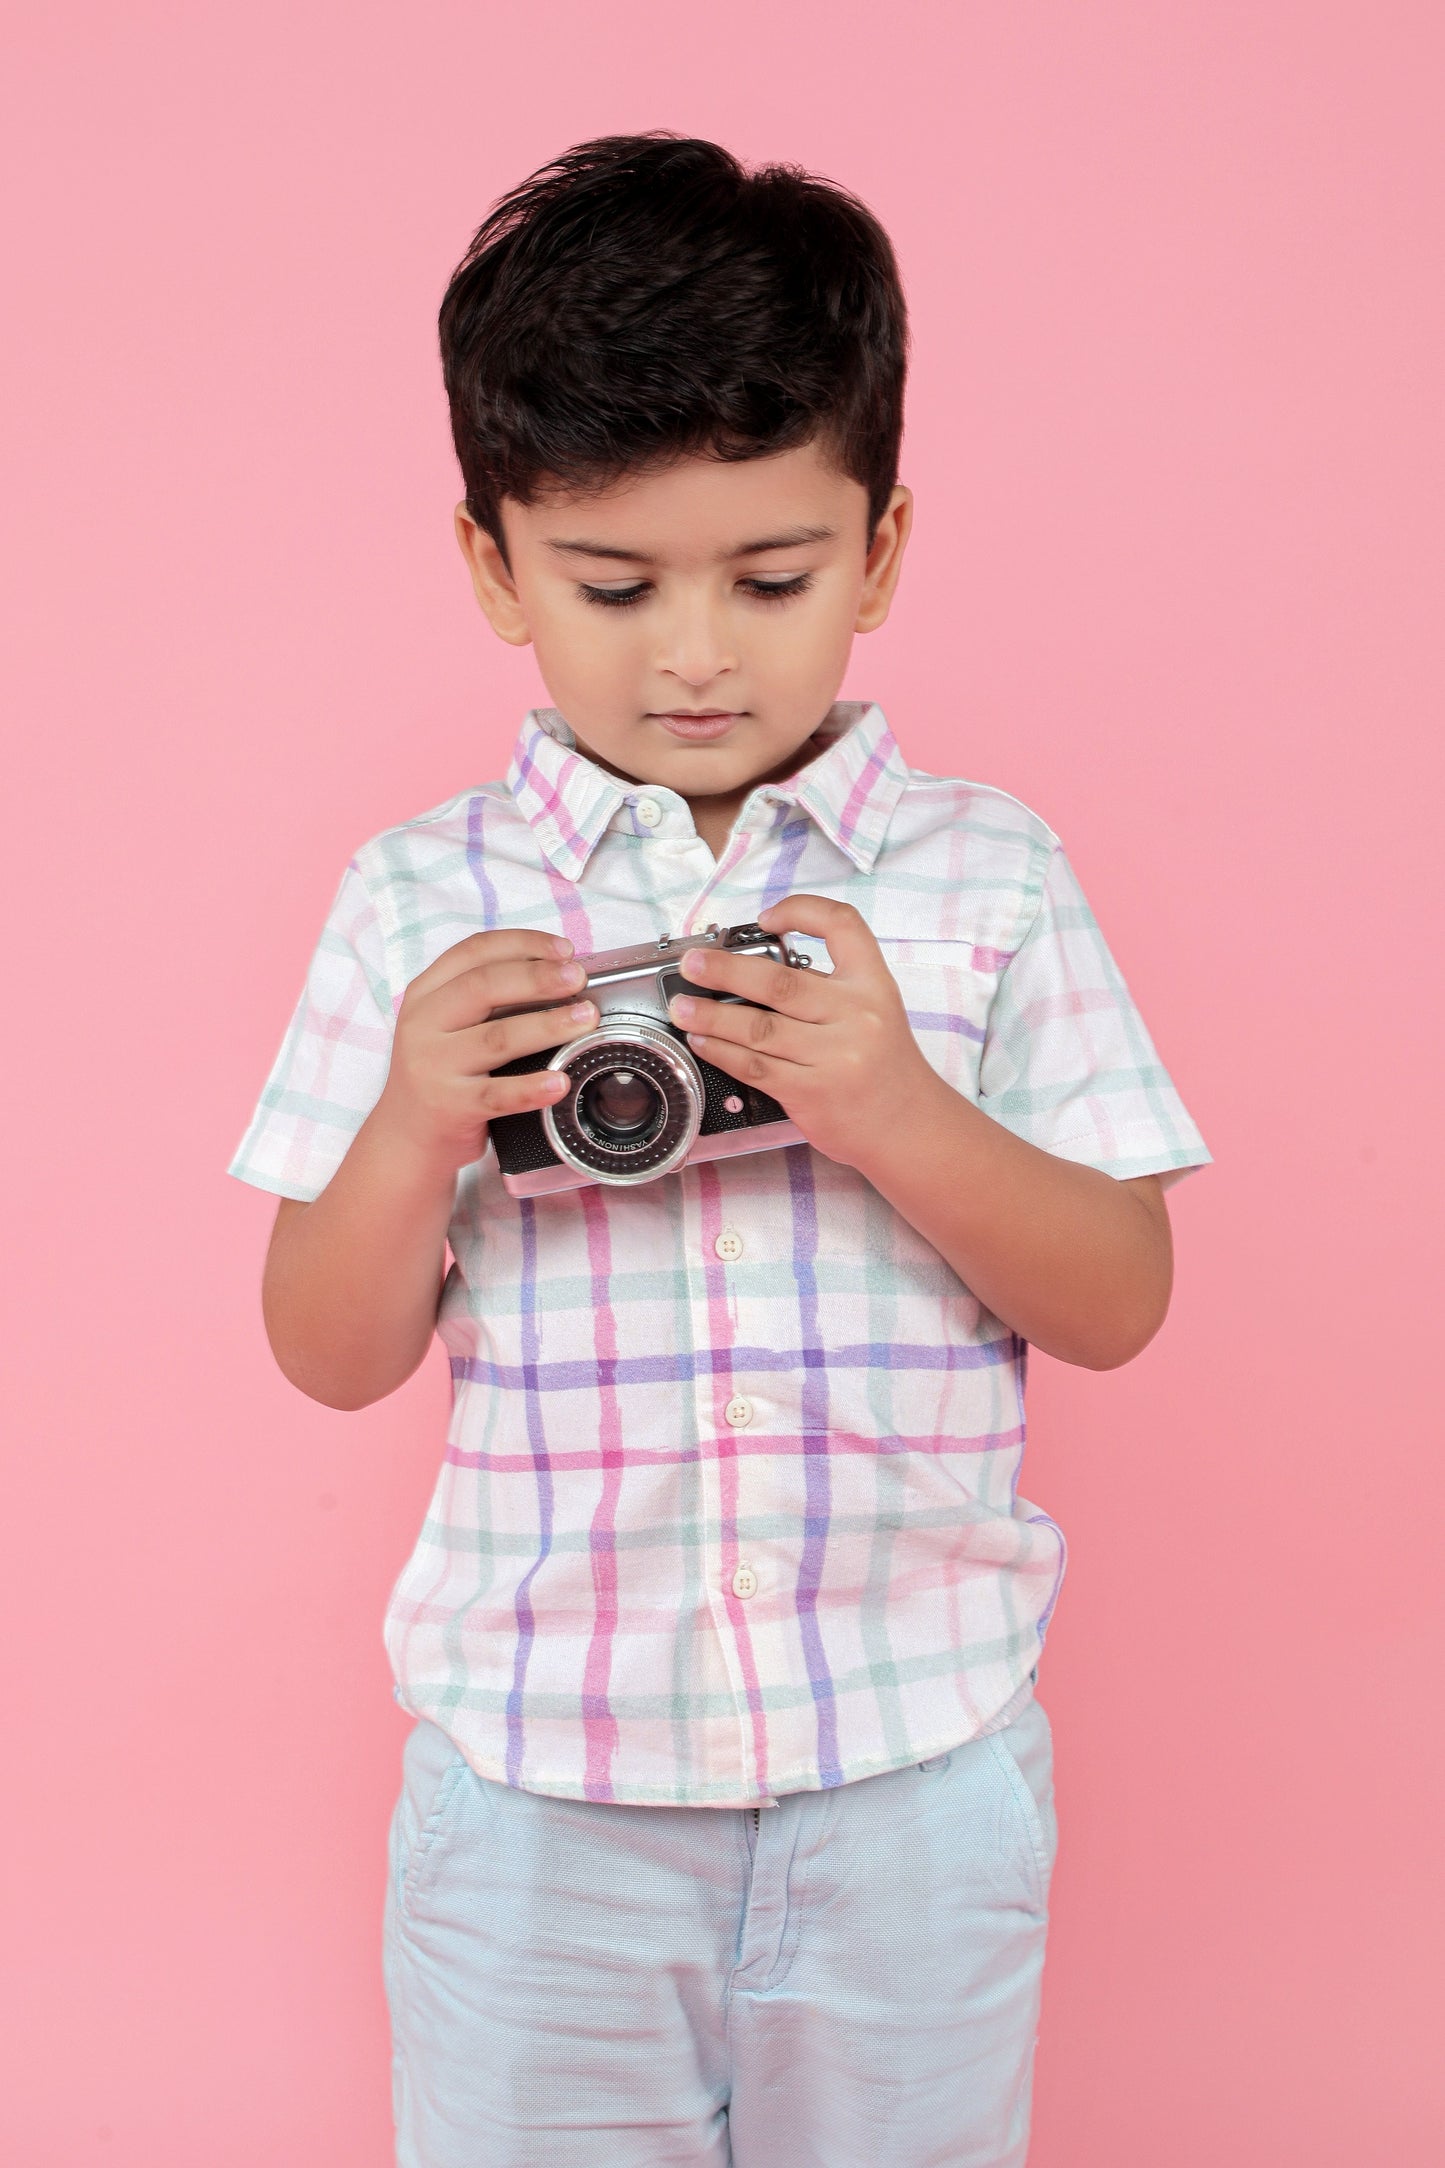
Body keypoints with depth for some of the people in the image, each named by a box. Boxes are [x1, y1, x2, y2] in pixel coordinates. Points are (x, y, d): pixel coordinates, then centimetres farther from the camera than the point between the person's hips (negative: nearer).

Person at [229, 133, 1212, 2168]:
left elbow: (1121, 1305, -4)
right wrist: (416, 1127, -20)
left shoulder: (986, 876, -3)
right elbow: (333, 1357, 0)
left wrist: (898, 1112, -20)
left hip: (919, 1766, 0)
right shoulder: (421, 901, -3)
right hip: (536, 1771, 0)